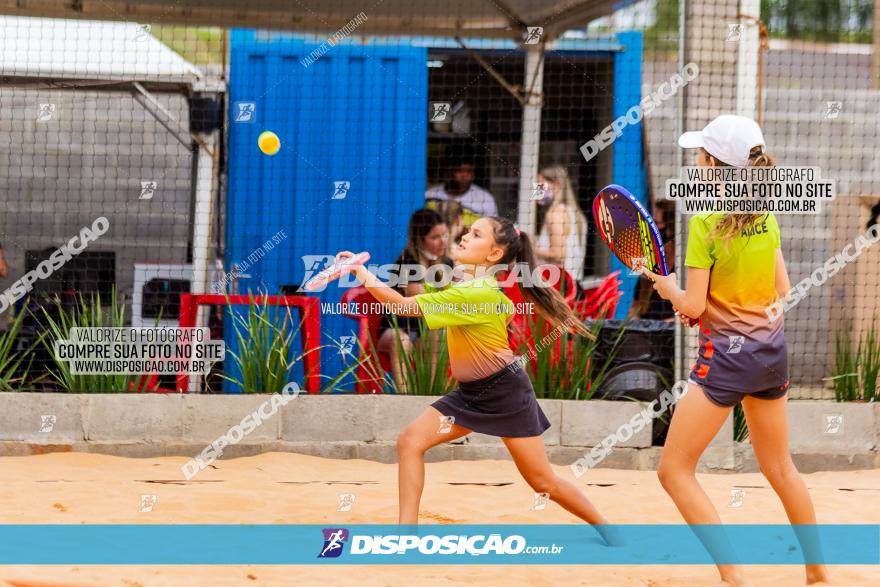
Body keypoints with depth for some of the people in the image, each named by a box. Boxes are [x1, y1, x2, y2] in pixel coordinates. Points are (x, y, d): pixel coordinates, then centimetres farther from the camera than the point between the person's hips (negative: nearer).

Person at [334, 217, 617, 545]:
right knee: (410, 441, -11)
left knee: (544, 483, 1)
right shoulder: (468, 283, 0)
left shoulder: (478, 293, -27)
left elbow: (404, 306, -30)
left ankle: (605, 528, 26)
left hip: (506, 394, -9)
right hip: (470, 393, 9)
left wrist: (362, 273, -29)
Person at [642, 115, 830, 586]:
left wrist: (662, 281, 2)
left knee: (674, 471, 0)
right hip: (771, 349, 7)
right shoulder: (766, 216, 3)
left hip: (726, 353, -7)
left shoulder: (706, 221, -17)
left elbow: (692, 307, -15)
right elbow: (782, 289, 11)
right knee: (779, 467, 22)